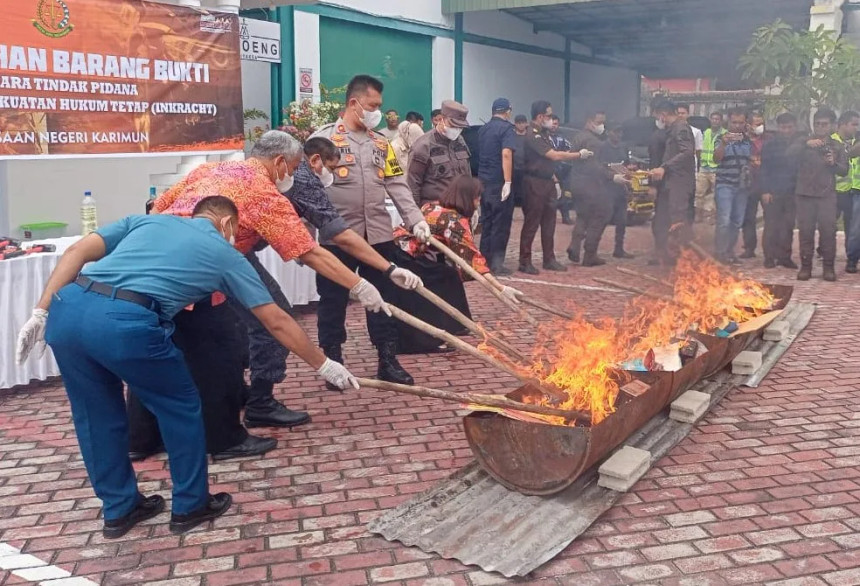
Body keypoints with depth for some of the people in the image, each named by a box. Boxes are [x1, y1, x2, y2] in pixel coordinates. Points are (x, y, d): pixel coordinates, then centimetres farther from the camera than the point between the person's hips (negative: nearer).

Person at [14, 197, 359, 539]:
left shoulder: (148, 220, 30)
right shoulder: (224, 253, 21)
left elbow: (78, 252, 16)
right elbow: (277, 322, 24)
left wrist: (40, 313, 15)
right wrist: (324, 366, 33)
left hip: (67, 309, 5)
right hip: (124, 323, -5)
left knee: (97, 415, 24)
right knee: (180, 406, 19)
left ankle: (120, 508, 37)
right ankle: (191, 505, 30)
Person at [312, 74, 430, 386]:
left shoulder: (381, 143, 12)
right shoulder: (324, 138, -4)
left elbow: (397, 185, 10)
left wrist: (416, 219, -3)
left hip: (378, 235, 5)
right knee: (333, 301, 6)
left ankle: (388, 360, 19)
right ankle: (333, 361, 19)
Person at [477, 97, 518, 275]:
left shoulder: (483, 129, 14)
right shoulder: (507, 128, -9)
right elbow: (506, 154, -21)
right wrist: (508, 182, -24)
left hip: (483, 181, 7)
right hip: (499, 182, -7)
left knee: (486, 222, 13)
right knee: (501, 224, -2)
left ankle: (485, 261, 16)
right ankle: (496, 263, -1)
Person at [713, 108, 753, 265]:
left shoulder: (748, 141, 13)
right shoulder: (721, 139, -2)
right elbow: (716, 159, -18)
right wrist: (723, 144, -33)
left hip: (743, 186, 5)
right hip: (725, 185, -5)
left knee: (737, 222, 7)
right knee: (724, 221, -13)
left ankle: (729, 252, 17)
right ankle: (720, 253, -7)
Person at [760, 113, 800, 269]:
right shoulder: (770, 146, 1)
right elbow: (763, 170, -1)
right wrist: (765, 191, -8)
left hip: (792, 193, 2)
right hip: (772, 193, -2)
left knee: (788, 226, 5)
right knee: (771, 226, -1)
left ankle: (784, 257, 13)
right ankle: (770, 257, 6)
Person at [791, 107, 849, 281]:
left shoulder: (838, 147, 13)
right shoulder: (804, 143, 9)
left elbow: (844, 171, 7)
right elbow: (791, 152, -12)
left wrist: (833, 163, -13)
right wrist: (807, 144, -29)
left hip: (827, 194, 0)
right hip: (805, 193, 0)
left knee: (828, 230, -5)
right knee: (805, 230, -1)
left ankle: (829, 267, 4)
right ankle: (805, 266, 6)